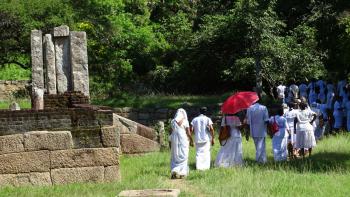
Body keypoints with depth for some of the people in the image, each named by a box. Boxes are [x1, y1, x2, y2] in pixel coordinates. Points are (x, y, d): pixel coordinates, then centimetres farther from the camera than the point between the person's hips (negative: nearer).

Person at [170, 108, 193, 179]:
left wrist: (171, 141, 12)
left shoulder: (173, 121, 2)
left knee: (175, 157, 10)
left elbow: (171, 133, 4)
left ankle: (174, 170, -5)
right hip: (183, 141, -3)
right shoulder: (185, 121, -7)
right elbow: (188, 133, -6)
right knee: (183, 156, 6)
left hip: (175, 141, 3)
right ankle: (182, 172, 5)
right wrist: (191, 141, 7)